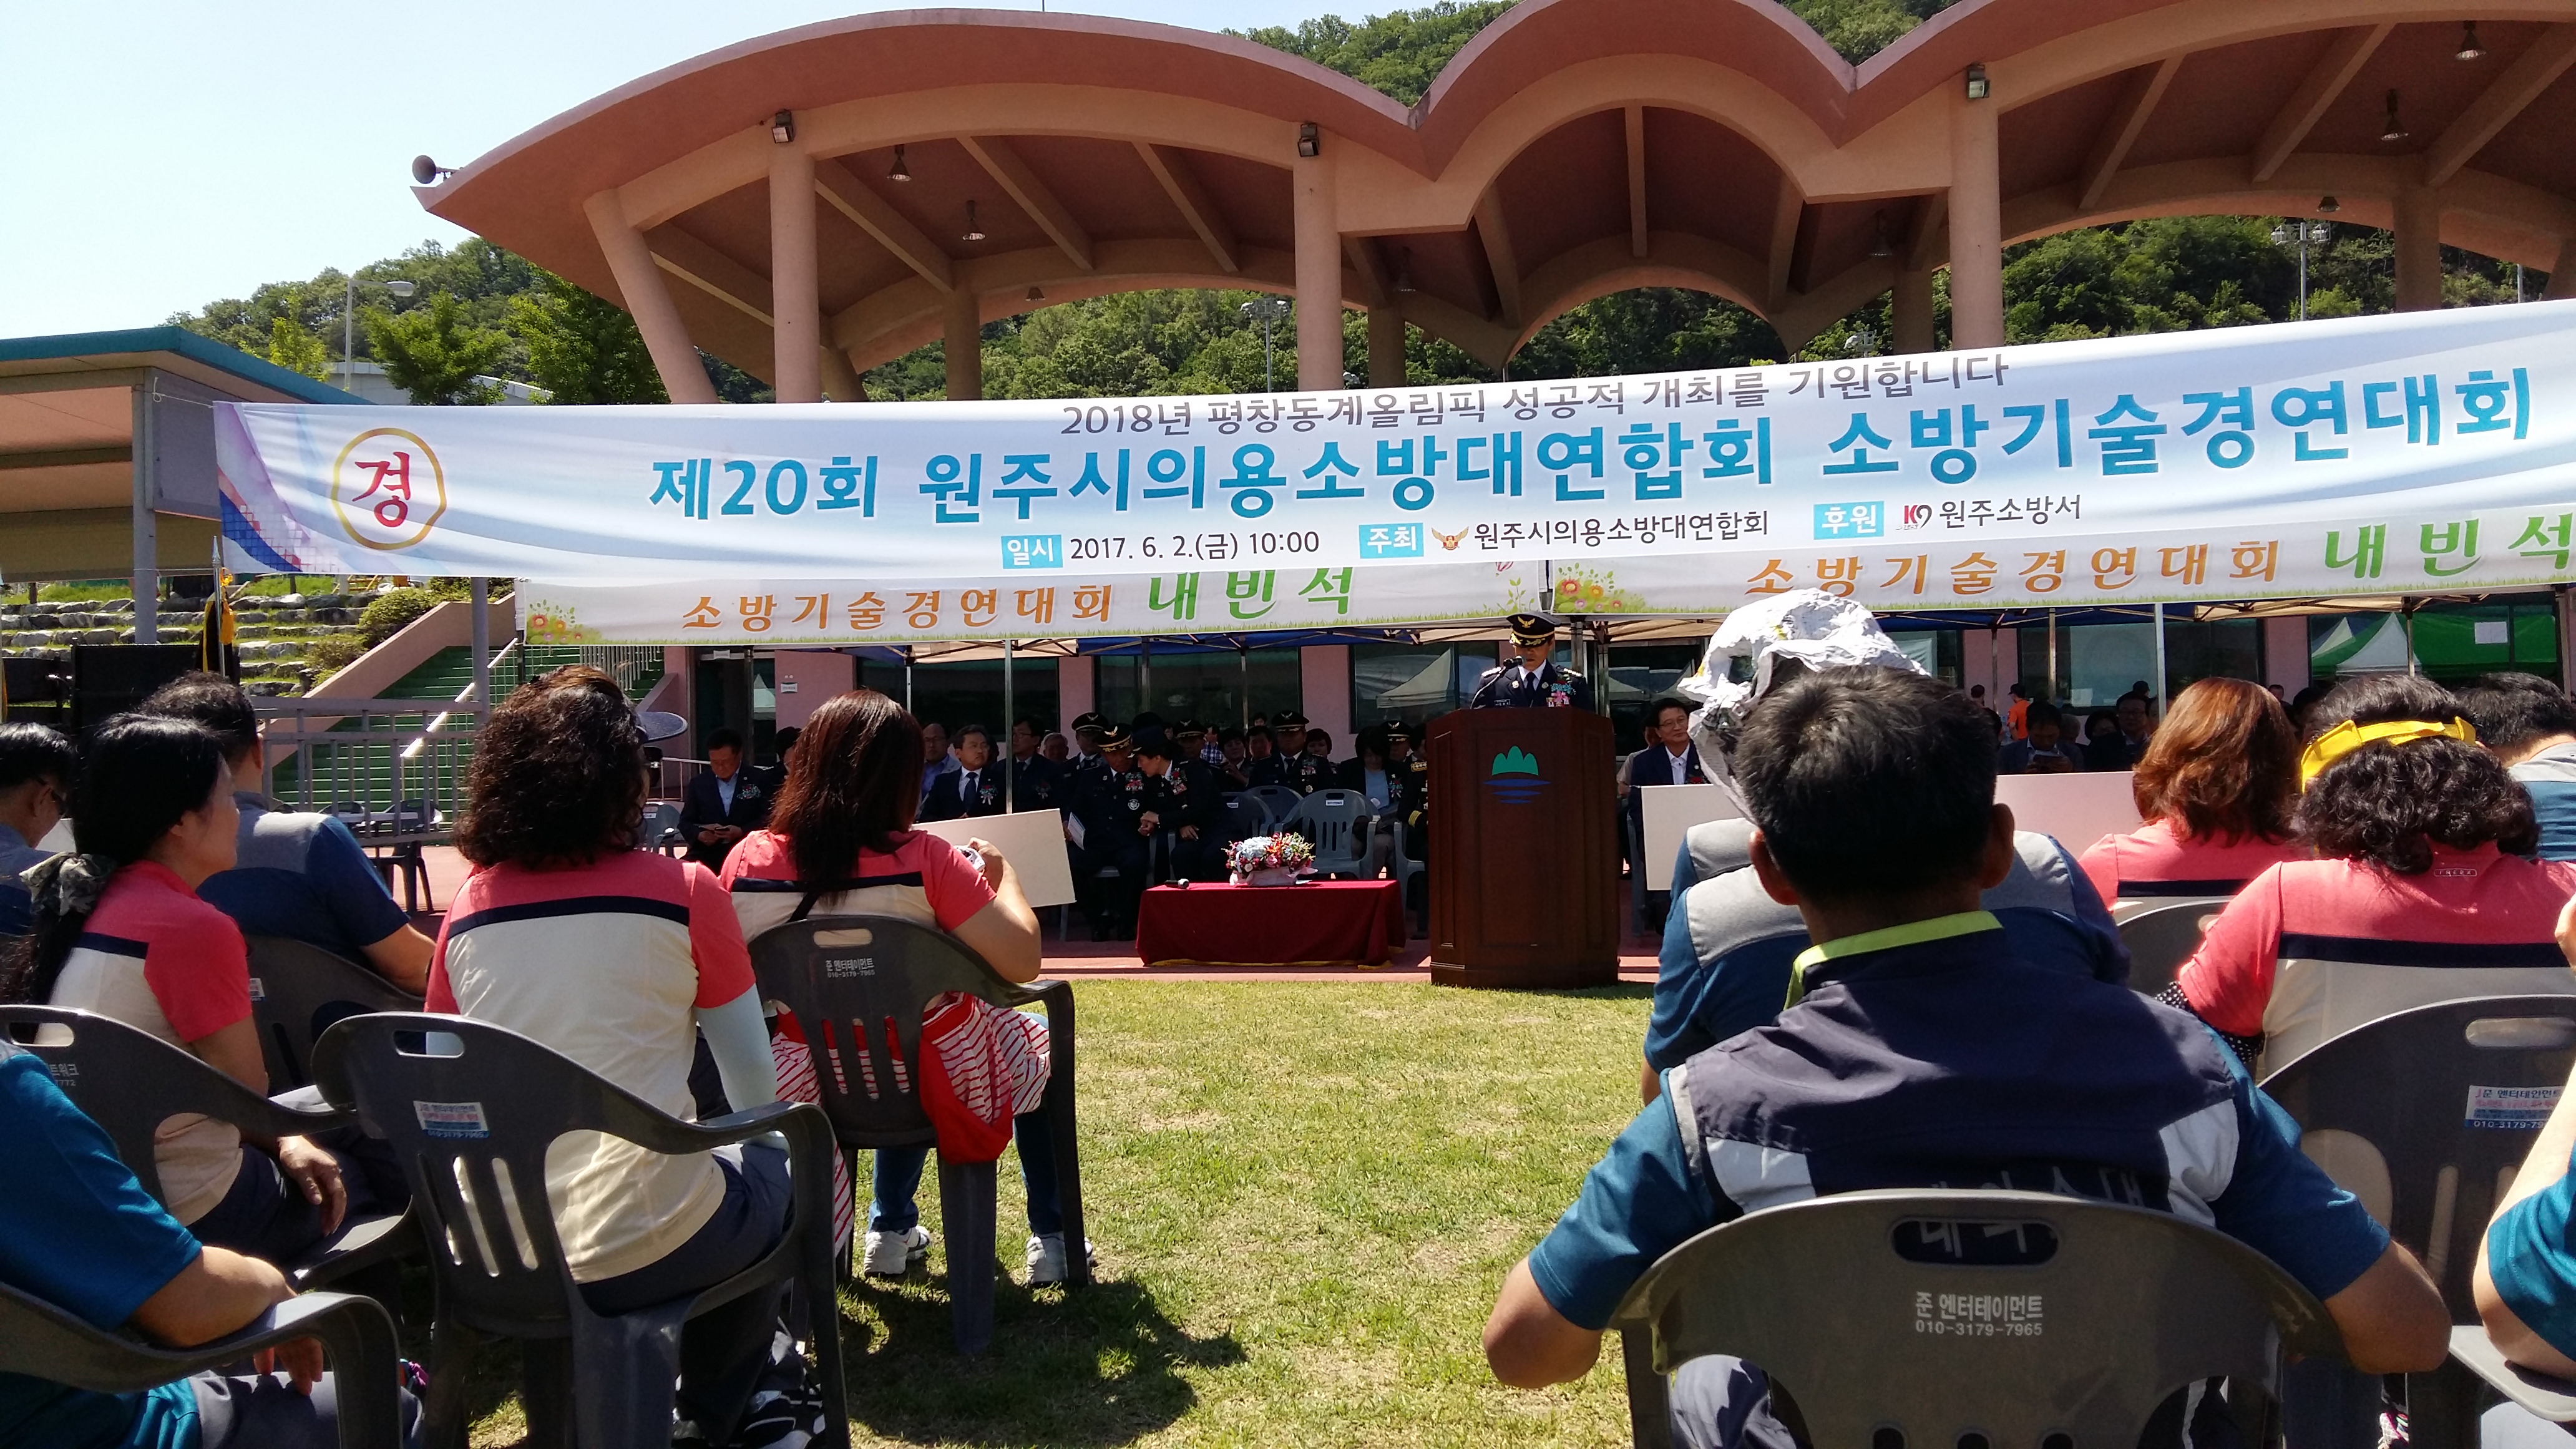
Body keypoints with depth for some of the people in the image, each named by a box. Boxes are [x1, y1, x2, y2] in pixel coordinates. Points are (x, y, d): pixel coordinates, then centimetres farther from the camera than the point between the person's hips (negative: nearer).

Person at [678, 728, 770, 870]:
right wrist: (699, 835, -7)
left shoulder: (758, 780, 6)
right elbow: (686, 821, 16)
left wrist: (742, 832, -17)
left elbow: (768, 818, 0)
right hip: (707, 853, 3)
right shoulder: (698, 783, 15)